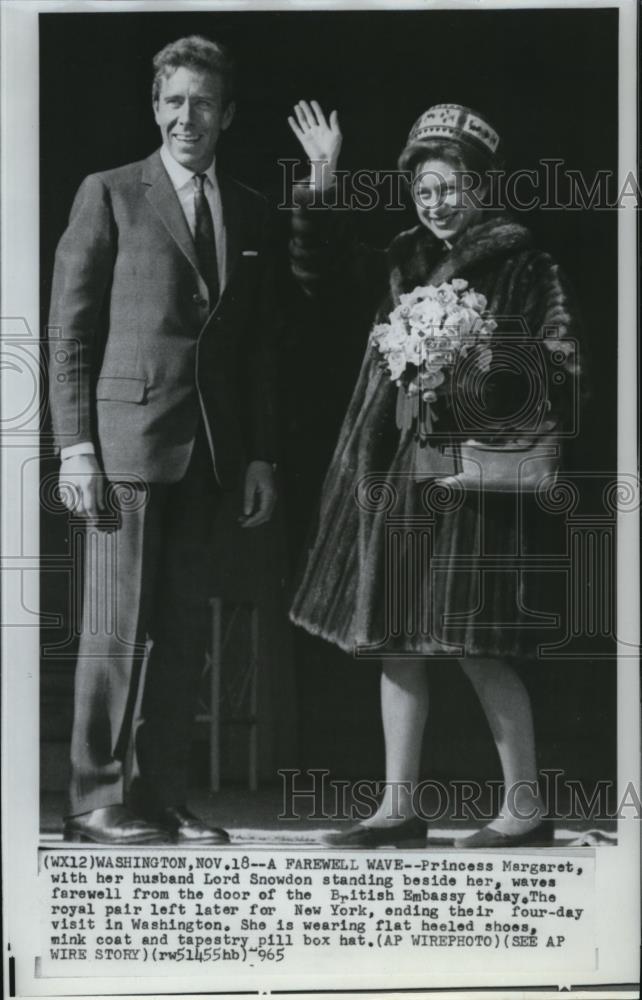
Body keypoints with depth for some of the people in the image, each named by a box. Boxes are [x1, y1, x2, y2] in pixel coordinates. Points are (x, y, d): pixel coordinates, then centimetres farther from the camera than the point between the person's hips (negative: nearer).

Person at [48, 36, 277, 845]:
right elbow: (69, 329, -2)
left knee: (185, 630, 6)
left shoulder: (248, 211, 15)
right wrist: (75, 446, -9)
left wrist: (260, 455, 10)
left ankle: (161, 797, 14)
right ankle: (96, 802, 6)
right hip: (126, 440, -4)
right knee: (118, 628, -3)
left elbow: (257, 345, 16)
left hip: (207, 451, 5)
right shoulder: (109, 195, 2)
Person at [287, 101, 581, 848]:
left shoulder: (522, 266, -3)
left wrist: (487, 364, -18)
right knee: (394, 642, 8)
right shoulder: (402, 264, 13)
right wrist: (321, 182, 7)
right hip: (397, 474, 6)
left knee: (476, 649, -5)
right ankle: (399, 807, 17)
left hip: (474, 473, -6)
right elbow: (319, 269, 15)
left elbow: (558, 367, -4)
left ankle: (525, 806, 8)